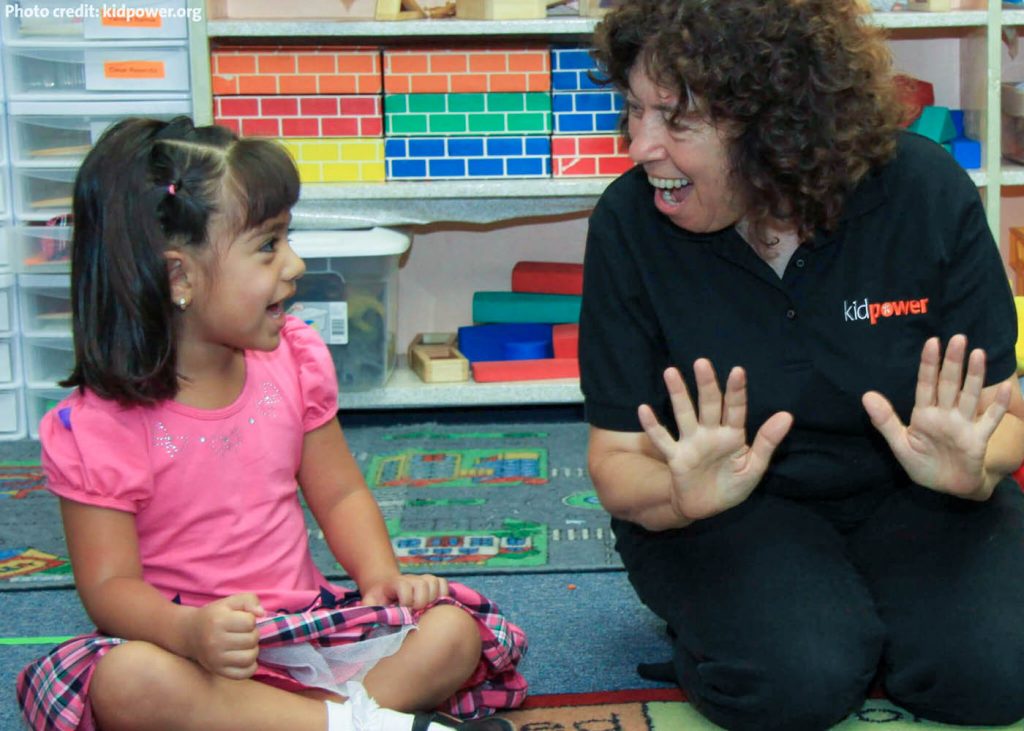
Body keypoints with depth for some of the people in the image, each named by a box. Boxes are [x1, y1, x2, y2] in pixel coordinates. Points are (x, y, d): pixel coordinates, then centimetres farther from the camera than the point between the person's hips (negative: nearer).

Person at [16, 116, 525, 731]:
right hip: (200, 652, -4)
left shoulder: (293, 361, 2)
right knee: (128, 680, -37)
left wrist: (382, 576, -9)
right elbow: (111, 586, -15)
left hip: (305, 630, 4)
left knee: (452, 630, -16)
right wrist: (189, 630, -36)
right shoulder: (99, 427, -13)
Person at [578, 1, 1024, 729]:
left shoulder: (926, 191, -16)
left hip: (902, 493, 2)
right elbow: (617, 461, -10)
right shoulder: (631, 221, -16)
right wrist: (682, 497, -34)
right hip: (733, 505, -1)